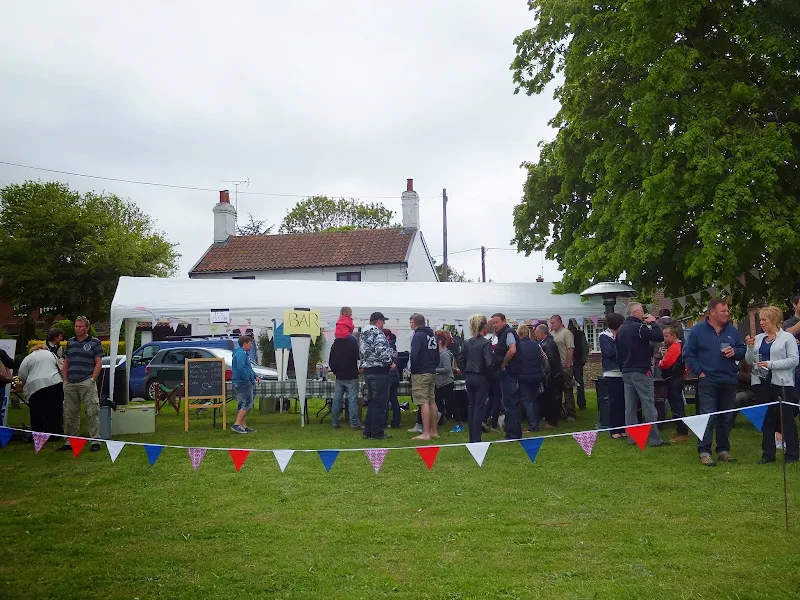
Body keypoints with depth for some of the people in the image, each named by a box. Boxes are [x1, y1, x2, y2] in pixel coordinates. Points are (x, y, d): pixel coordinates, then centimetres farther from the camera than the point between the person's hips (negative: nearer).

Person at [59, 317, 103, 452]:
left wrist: (92, 379, -10)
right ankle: (70, 441, 18)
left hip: (87, 383, -5)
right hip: (70, 384, 5)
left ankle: (95, 441, -2)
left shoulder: (94, 342, 3)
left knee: (92, 413, -6)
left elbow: (98, 362, -1)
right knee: (69, 413, 9)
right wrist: (65, 380, 9)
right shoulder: (70, 342, 17)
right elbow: (66, 363, 19)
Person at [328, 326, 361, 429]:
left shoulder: (335, 342, 7)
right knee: (352, 399, -4)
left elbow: (331, 361, 12)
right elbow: (358, 357, -12)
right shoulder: (353, 341, -11)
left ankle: (335, 422, 12)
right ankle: (354, 423, -5)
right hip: (351, 377, -5)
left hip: (339, 377, 5)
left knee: (337, 399, 8)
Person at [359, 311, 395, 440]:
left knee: (372, 401, 16)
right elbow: (382, 351, -23)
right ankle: (377, 432, -1)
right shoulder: (377, 333, -13)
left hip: (367, 370, 9)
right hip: (379, 371, -9)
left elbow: (361, 352, 19)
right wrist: (390, 363, -11)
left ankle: (368, 431, 18)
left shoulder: (363, 334, 17)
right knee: (380, 402, -3)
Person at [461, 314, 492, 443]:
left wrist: (466, 374, 16)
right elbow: (488, 362, -20)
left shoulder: (467, 343, 4)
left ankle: (472, 438, 16)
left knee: (471, 406, 12)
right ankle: (476, 439, 0)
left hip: (469, 378, 5)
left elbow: (462, 361, 7)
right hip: (481, 378, -5)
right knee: (479, 407, -1)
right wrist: (490, 375, -4)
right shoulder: (486, 343, -13)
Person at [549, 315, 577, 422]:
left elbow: (571, 350, -13)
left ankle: (571, 414, 3)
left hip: (565, 366, -7)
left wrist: (568, 365, -16)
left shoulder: (566, 333, -7)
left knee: (567, 390, -3)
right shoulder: (552, 334, 13)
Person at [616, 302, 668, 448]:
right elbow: (659, 337, -16)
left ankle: (632, 437, 13)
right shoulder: (639, 327, -13)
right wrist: (653, 323, -2)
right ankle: (655, 440, -4)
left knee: (630, 407, 9)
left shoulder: (621, 330, 14)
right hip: (641, 372, -8)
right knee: (649, 406, -5)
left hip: (626, 372, 8)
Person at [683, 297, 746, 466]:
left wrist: (735, 352, -5)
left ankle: (723, 450, 22)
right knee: (707, 417, -8)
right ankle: (704, 452, -3)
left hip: (729, 382, 4)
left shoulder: (732, 330, 9)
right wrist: (699, 372, -8)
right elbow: (688, 354, 0)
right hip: (708, 381, -4)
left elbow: (743, 350, 17)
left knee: (726, 418, 10)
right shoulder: (698, 330, -2)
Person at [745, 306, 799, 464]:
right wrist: (750, 347, -6)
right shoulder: (758, 338, 11)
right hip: (762, 382, 5)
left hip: (782, 383, -5)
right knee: (766, 418, 9)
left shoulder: (787, 337, -3)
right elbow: (749, 361, 11)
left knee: (786, 418, 1)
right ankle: (768, 454, 16)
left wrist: (771, 364, -17)